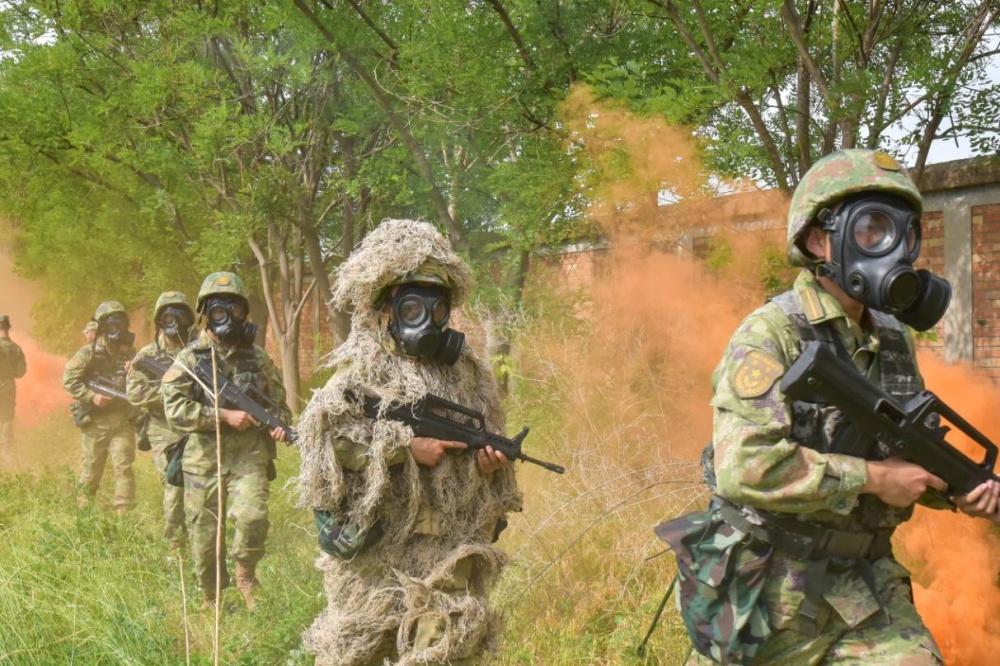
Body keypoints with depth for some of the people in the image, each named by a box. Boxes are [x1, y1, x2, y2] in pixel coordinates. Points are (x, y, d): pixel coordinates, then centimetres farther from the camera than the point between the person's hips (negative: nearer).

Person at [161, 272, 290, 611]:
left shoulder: (257, 357, 6)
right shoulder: (189, 359, -2)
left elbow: (278, 401, 18)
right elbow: (175, 411, -13)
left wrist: (280, 423, -4)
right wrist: (226, 415, -19)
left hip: (249, 458, 1)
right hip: (203, 460, 0)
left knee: (252, 517, -22)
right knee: (203, 535, 6)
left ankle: (246, 575, 6)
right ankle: (211, 596, 30)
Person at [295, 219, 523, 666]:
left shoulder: (466, 374, 12)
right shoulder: (361, 376, -5)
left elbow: (489, 435, 24)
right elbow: (319, 446, -17)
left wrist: (493, 458, 0)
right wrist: (405, 447, -19)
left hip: (449, 557, 4)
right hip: (375, 550, -4)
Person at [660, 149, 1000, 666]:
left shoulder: (895, 340, 7)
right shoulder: (771, 334, -17)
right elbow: (746, 466, -29)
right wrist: (873, 478, -21)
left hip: (865, 586, 6)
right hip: (770, 594, -6)